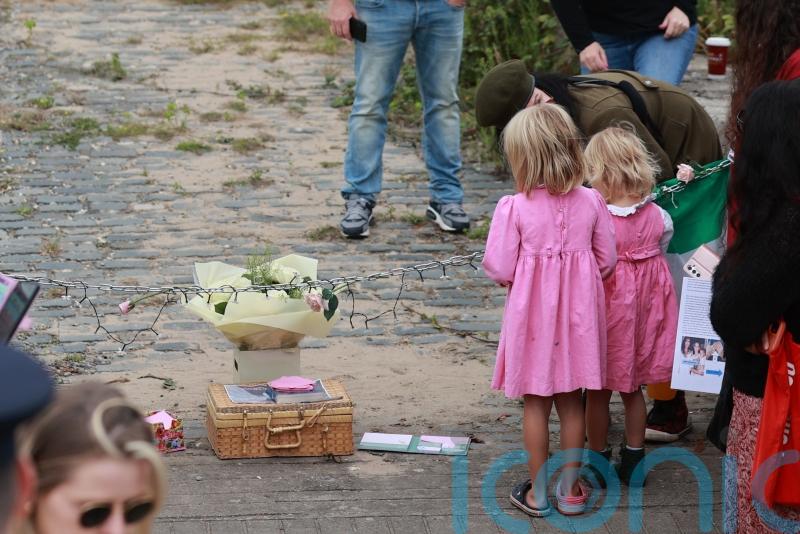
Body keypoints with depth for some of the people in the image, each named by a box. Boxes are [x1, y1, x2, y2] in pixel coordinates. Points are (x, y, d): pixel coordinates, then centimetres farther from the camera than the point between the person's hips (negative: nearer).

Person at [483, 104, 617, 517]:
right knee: (571, 401, 15)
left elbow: (500, 269, -13)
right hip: (577, 313, 3)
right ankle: (570, 489, 23)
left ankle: (537, 493, 18)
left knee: (535, 403, 10)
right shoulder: (591, 203, -6)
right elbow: (606, 261, 1)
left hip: (532, 312, -3)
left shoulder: (514, 208, -17)